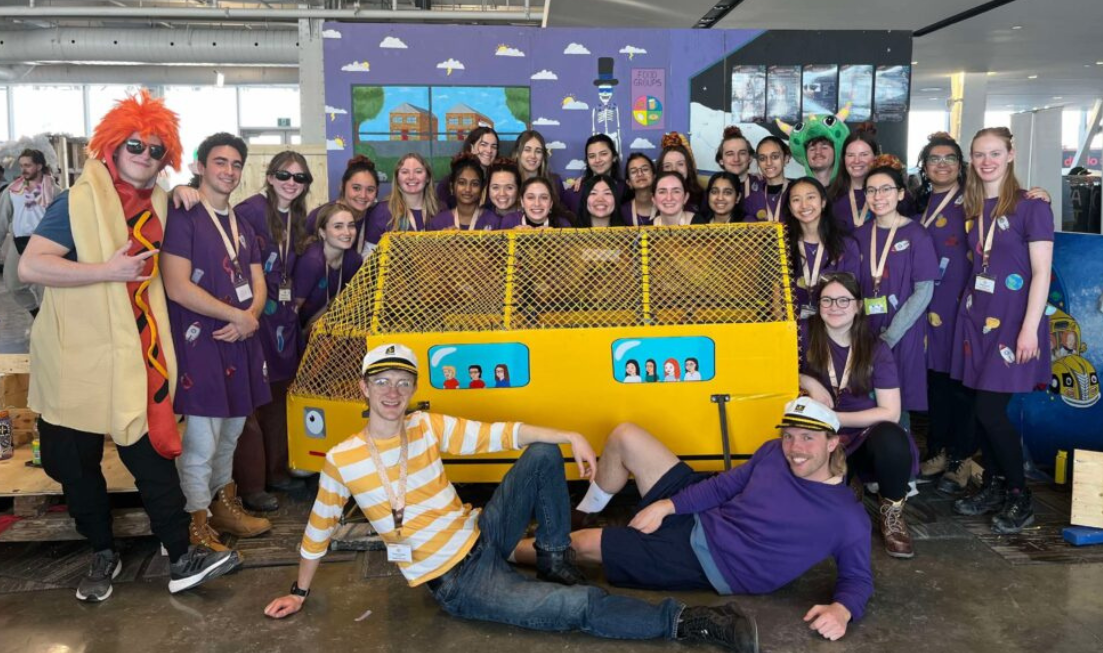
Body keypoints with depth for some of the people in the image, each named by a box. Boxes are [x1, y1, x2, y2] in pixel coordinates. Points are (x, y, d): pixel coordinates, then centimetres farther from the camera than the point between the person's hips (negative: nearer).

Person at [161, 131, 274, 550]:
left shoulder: (243, 226, 17)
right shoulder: (182, 217, -8)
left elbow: (259, 285, 13)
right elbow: (177, 287, -16)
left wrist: (251, 318, -9)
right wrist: (236, 314, -12)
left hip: (240, 341, 8)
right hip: (200, 341, -7)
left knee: (231, 434, 17)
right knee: (201, 444, -4)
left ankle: (224, 506, 31)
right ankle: (197, 527, 9)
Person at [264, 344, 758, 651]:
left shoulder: (428, 427, -3)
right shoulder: (341, 461, -10)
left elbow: (499, 434, -9)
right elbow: (319, 529, 5)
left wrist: (570, 437, -21)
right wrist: (300, 593, 15)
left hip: (482, 536, 4)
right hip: (455, 583, -4)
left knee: (544, 454, -11)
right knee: (578, 606, -20)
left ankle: (555, 562, 4)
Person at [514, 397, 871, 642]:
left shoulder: (848, 518, -16)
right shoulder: (774, 453, -2)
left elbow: (858, 579, -9)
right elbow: (724, 485, 5)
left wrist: (842, 610, -32)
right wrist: (666, 506, -5)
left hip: (711, 566, -6)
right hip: (696, 516, 6)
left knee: (583, 544, -7)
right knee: (624, 437, 1)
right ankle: (583, 515, 28)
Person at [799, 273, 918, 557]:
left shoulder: (876, 349, -3)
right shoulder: (804, 334, -5)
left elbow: (890, 413, -8)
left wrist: (834, 418, -17)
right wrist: (809, 383, -15)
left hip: (863, 437, 1)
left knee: (892, 439, -34)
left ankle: (892, 514, -6)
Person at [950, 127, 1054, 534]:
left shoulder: (1031, 207, -7)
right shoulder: (973, 209, 11)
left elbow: (1042, 271, -11)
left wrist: (1029, 328, -17)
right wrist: (969, 309, 9)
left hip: (1013, 318, -6)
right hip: (976, 315, 6)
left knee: (989, 409, -8)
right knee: (980, 408, 7)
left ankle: (1020, 497, 10)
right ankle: (994, 487, 22)